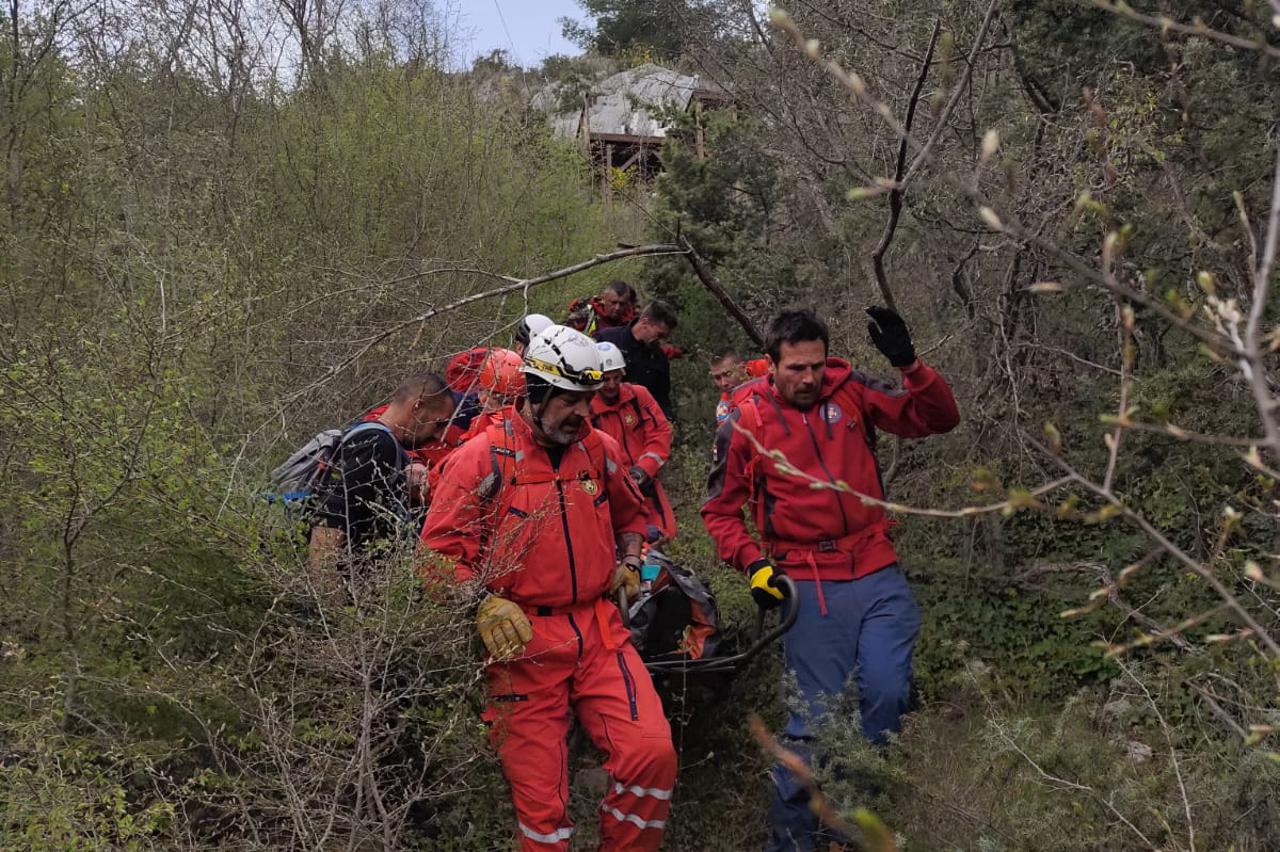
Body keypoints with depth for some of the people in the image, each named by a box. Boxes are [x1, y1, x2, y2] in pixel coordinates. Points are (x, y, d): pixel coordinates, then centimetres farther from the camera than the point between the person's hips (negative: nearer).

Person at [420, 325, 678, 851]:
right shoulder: (483, 457, -5)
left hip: (600, 632, 4)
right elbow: (439, 548, -7)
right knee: (540, 797, -1)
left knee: (653, 754, -13)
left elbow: (630, 514, 30)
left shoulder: (601, 450, 10)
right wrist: (483, 603, -20)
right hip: (522, 642, -4)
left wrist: (629, 562, 13)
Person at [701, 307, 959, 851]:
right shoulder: (745, 422, -3)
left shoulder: (849, 392, 3)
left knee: (887, 696, -3)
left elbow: (936, 419, 2)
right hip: (808, 586, -3)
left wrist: (909, 365, -15)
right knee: (816, 715, -2)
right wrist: (752, 561, -10)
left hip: (878, 575, 3)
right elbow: (719, 510, 6)